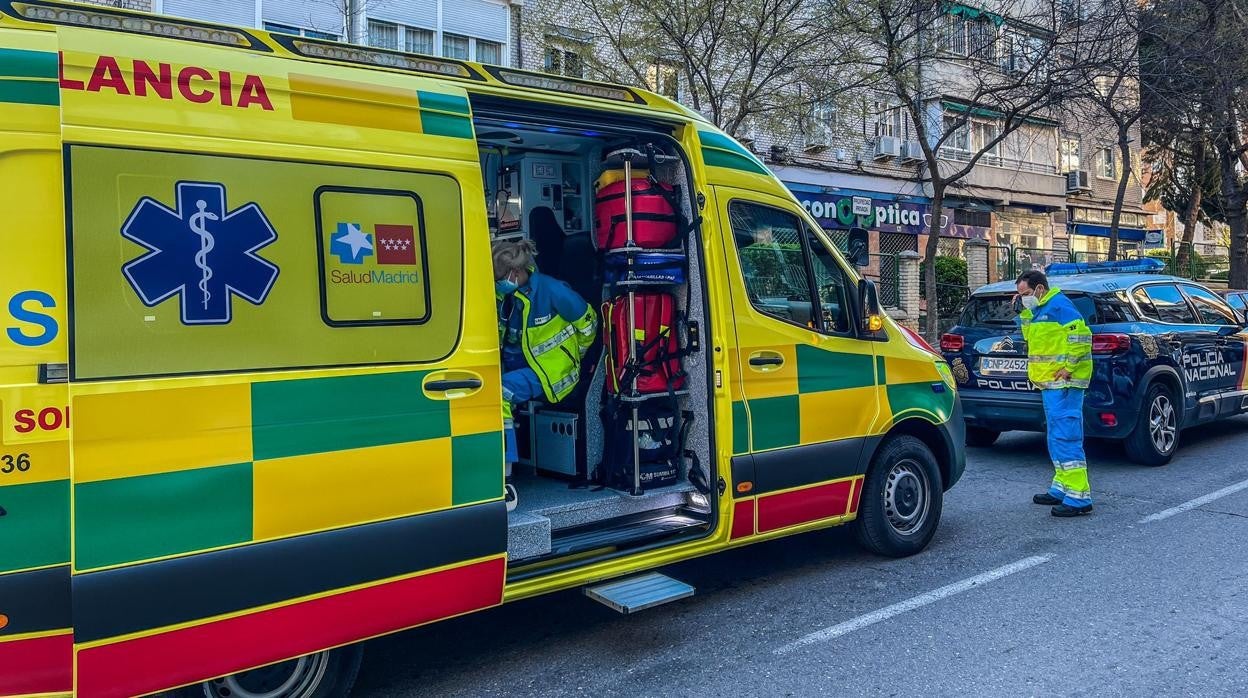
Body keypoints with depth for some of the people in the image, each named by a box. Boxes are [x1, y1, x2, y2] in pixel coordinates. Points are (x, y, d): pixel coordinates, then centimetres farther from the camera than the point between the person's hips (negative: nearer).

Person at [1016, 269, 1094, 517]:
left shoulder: (1059, 305, -11)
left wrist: (1068, 367, -20)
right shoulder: (1040, 309, 19)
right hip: (1051, 384, 11)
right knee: (1057, 439, 16)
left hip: (1063, 384, -11)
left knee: (1066, 438, -12)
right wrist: (1025, 311, 16)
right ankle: (1061, 489, 25)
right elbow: (1030, 335, 28)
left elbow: (1081, 336, -20)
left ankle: (1078, 498, -11)